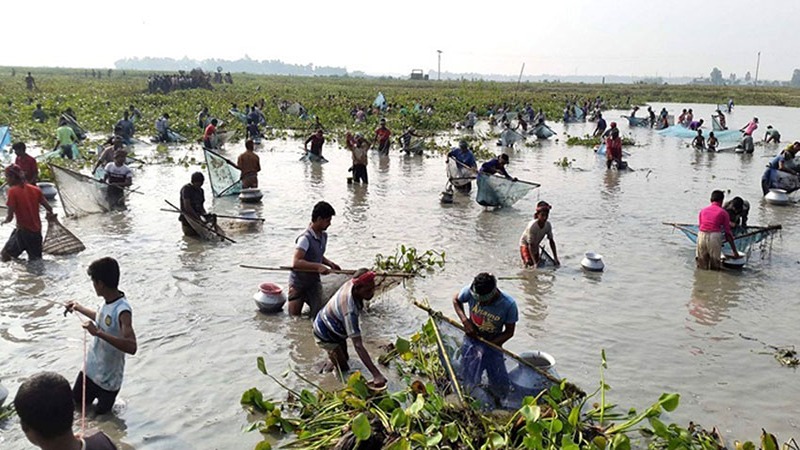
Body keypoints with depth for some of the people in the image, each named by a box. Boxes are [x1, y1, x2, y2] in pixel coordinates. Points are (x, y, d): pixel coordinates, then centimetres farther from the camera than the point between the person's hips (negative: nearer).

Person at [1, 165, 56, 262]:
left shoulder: (12, 191, -14)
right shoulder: (35, 189, 3)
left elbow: (10, 217, -16)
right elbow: (50, 210, 5)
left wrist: (5, 220, 6)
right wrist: (50, 216, 27)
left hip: (23, 232, -6)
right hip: (37, 232, 6)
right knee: (36, 261, 18)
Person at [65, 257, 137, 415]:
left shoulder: (122, 310, -30)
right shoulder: (108, 302, -4)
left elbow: (131, 347, -42)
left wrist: (98, 332, -42)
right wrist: (79, 308, 28)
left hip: (108, 380, -8)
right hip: (90, 370, 8)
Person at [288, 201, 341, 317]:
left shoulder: (324, 236, 1)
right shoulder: (305, 238, -24)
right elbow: (296, 262, -34)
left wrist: (329, 263, 0)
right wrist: (318, 266, -39)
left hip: (314, 281, 6)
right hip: (299, 282, -6)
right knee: (295, 315, 6)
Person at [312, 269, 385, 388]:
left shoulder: (352, 284, -24)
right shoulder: (350, 310, -46)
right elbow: (358, 346, -48)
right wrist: (376, 374, -52)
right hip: (325, 334, -8)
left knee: (344, 357, 22)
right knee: (343, 369, -1)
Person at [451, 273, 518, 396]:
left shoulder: (509, 305, -22)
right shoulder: (470, 291, -21)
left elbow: (509, 332, -9)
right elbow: (456, 300, 2)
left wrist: (489, 344, -19)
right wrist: (465, 321, -13)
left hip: (493, 344, 0)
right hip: (472, 339, 0)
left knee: (501, 389, 4)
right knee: (470, 381, -6)